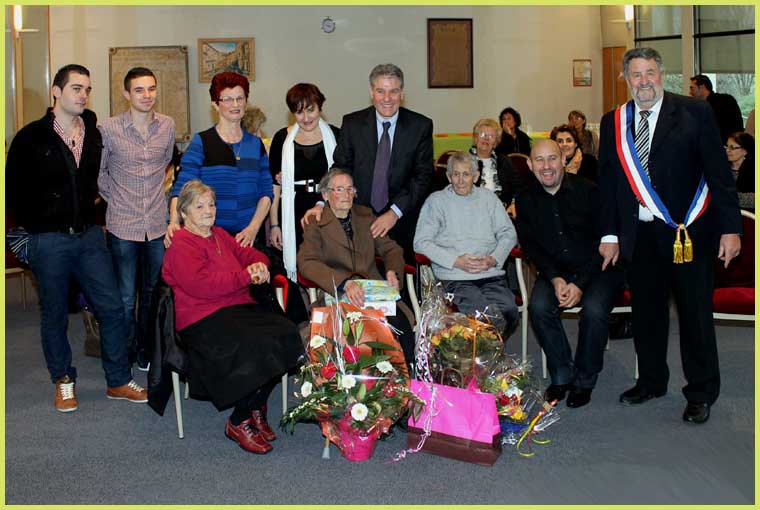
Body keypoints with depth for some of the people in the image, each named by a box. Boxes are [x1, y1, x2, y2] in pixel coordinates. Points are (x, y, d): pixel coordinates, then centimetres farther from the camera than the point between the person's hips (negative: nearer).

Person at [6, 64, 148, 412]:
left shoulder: (94, 133, 5)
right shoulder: (31, 138, -7)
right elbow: (14, 191, 0)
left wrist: (89, 215, 11)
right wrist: (36, 227, 0)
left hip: (89, 236, 3)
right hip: (49, 240, -3)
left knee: (112, 308, 3)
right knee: (54, 315, 9)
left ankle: (118, 382, 16)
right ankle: (64, 381, 26)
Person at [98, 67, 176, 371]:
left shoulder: (167, 126, 2)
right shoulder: (109, 129, -7)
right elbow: (97, 172, 6)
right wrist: (116, 198, 5)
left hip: (157, 223, 3)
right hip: (122, 224, -3)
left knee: (154, 292, 13)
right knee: (125, 297, 5)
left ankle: (146, 351, 29)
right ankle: (123, 355, 20)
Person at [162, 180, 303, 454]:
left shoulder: (220, 235, 24)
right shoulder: (181, 244, -3)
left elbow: (250, 254, 27)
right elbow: (201, 284, -17)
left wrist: (260, 266, 1)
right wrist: (246, 276, -13)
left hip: (240, 307, 8)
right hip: (204, 319, -8)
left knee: (286, 333, -20)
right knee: (257, 346, -31)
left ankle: (256, 407, -2)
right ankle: (239, 422, -9)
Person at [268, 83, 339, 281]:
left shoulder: (335, 136, 5)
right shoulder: (282, 138, 4)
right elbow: (274, 184, 5)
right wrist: (274, 224, 0)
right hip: (294, 216, 0)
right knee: (298, 267, -2)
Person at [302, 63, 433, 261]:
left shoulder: (421, 126, -1)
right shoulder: (352, 123, 3)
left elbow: (423, 175, -5)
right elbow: (340, 168, 3)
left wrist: (395, 212, -16)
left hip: (402, 223, 0)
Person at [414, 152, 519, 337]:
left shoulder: (488, 198, 22)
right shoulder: (436, 201, 11)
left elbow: (508, 234, 17)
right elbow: (421, 242, 2)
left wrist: (493, 260, -3)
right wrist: (456, 261, -9)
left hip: (491, 274, 3)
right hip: (455, 278, -3)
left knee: (509, 311, -27)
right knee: (483, 312, -32)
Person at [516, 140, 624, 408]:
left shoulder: (588, 190, -10)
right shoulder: (526, 199, 2)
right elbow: (529, 245, 3)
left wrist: (580, 283, -18)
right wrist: (554, 278, -13)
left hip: (597, 268, -3)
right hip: (554, 270, 3)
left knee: (594, 310, -30)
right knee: (538, 307, -25)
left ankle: (584, 380, -7)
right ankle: (561, 376, -7)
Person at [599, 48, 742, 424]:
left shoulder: (695, 113, -4)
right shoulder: (613, 123, 7)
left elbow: (719, 173, -5)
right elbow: (607, 182, 11)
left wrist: (730, 228, -11)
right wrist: (609, 234, 7)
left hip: (689, 232, -3)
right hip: (638, 235, 4)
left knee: (695, 315, 5)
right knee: (646, 313, 14)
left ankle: (701, 393, 21)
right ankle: (651, 382, 32)